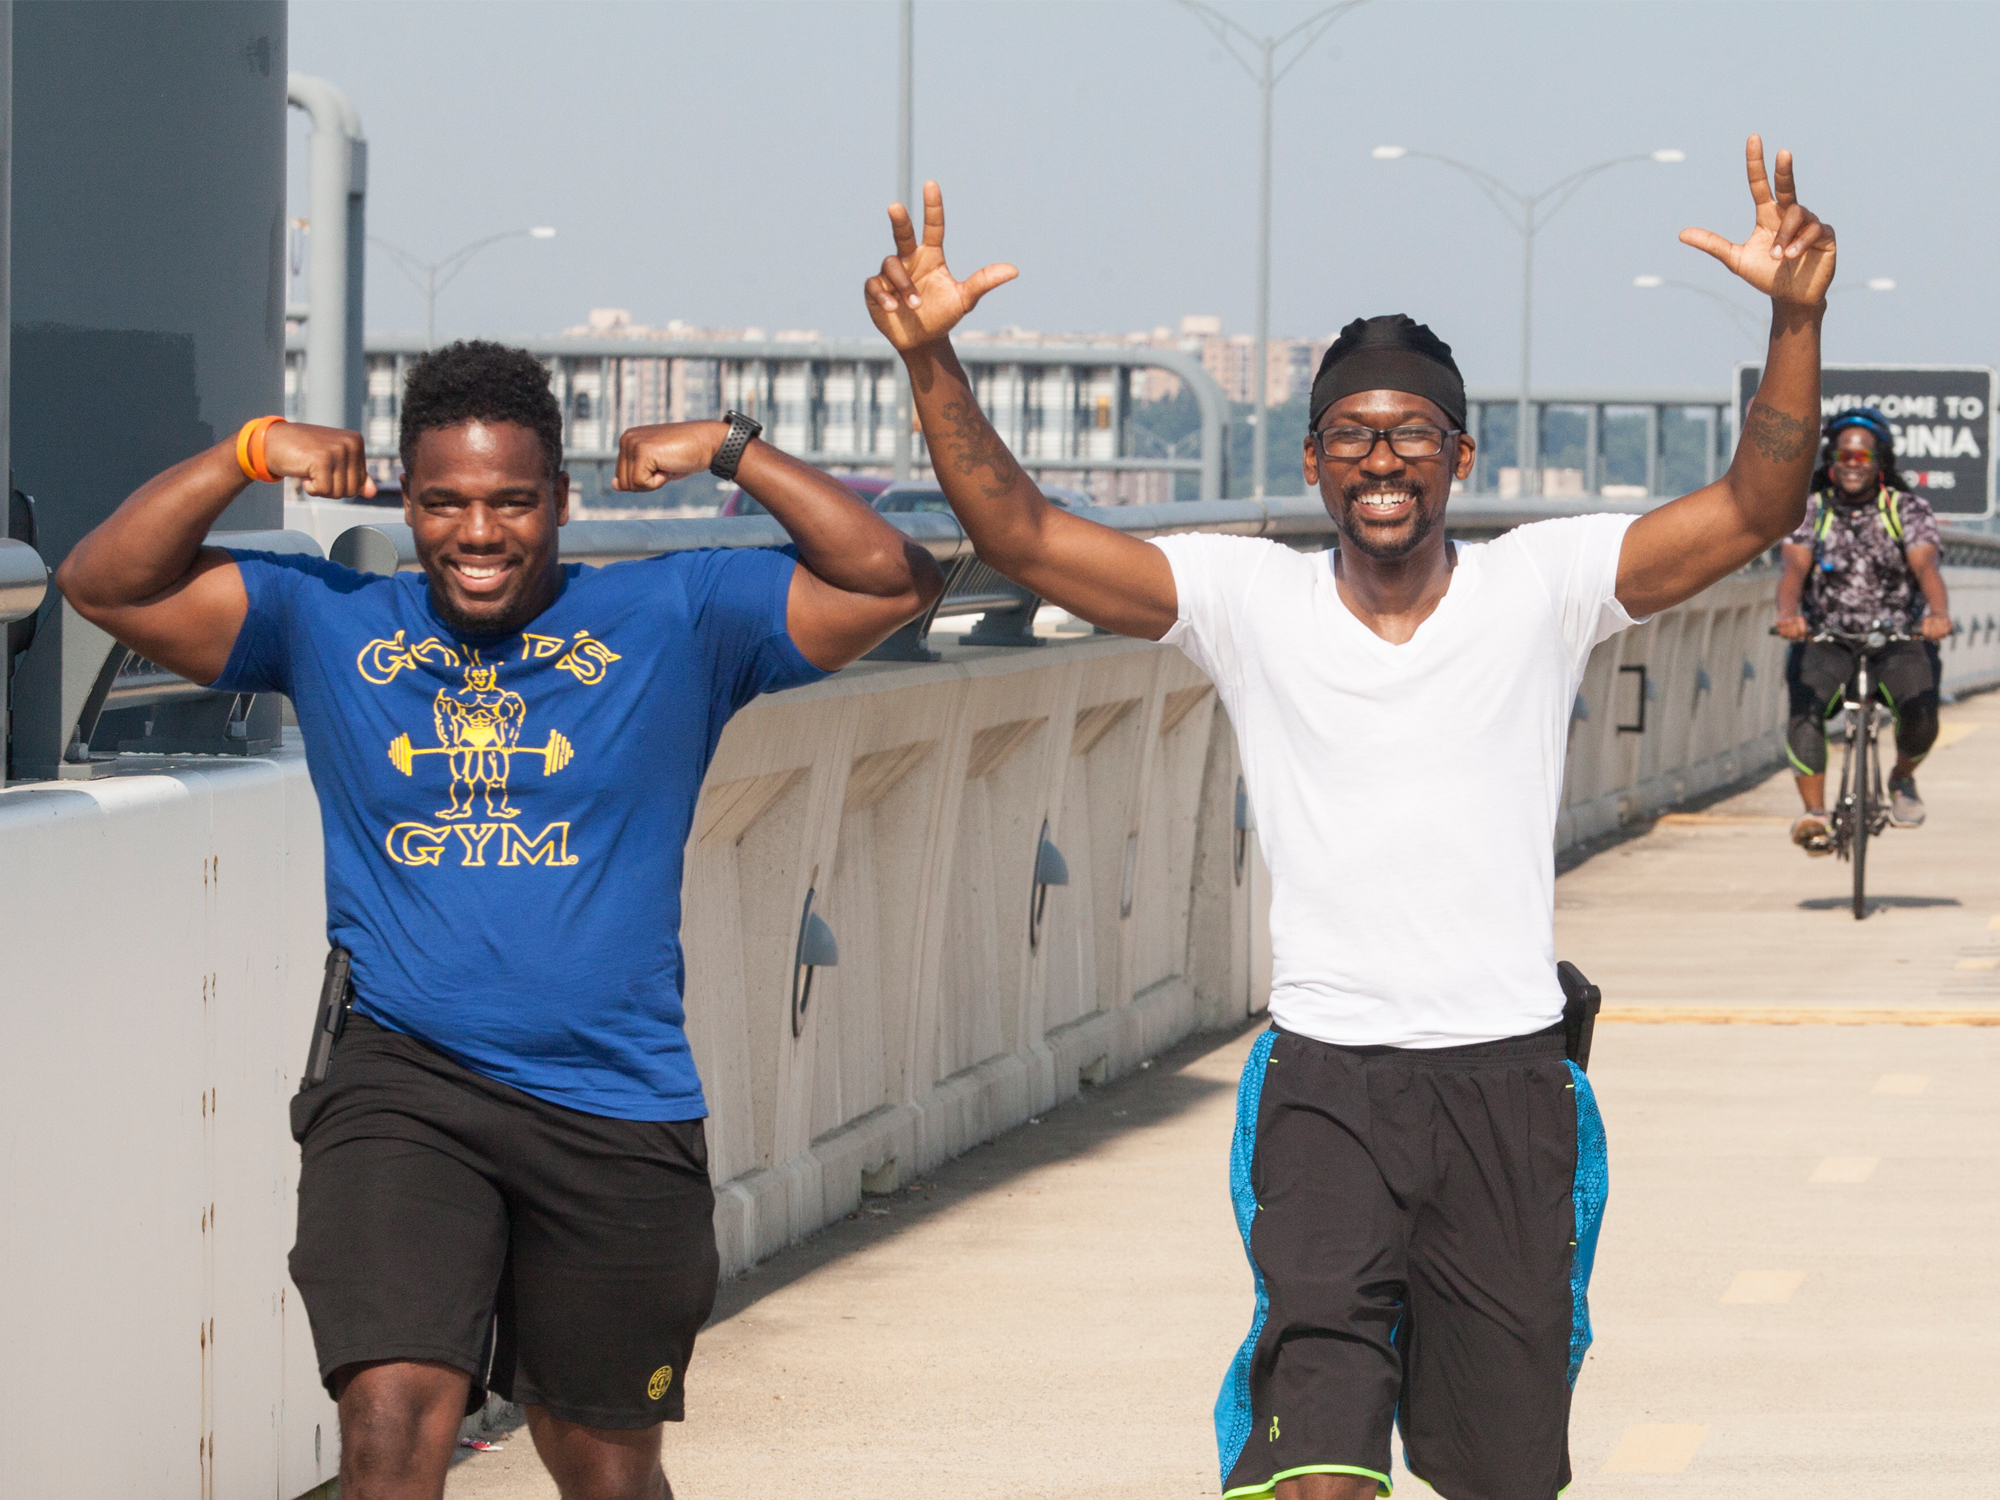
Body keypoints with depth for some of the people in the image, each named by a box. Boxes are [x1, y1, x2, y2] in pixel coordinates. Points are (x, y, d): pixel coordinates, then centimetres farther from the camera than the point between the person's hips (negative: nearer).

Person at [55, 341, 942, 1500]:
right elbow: (106, 583, 4)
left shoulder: (672, 622, 3)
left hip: (617, 1111, 1)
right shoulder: (329, 623, 6)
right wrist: (248, 455, -5)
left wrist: (730, 450, -5)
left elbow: (895, 581, -1)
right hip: (400, 1092, -1)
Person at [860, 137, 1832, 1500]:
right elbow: (1019, 534, -4)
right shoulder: (1250, 600, 2)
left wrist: (1796, 321, -21)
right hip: (1328, 1080, -1)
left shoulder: (1543, 590, 2)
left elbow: (1755, 511, -7)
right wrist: (932, 361, -17)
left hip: (1507, 1080, 1)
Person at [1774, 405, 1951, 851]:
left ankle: (1902, 778, 8)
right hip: (1825, 642, 0)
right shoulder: (1810, 512, 2)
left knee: (1920, 714, -27)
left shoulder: (1909, 509, 1)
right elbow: (1794, 568, -14)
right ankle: (1814, 814, -35)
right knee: (1804, 704, -32)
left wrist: (1938, 613, -39)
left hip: (1898, 639, 0)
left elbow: (1925, 566, -16)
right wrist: (1788, 614, -38)